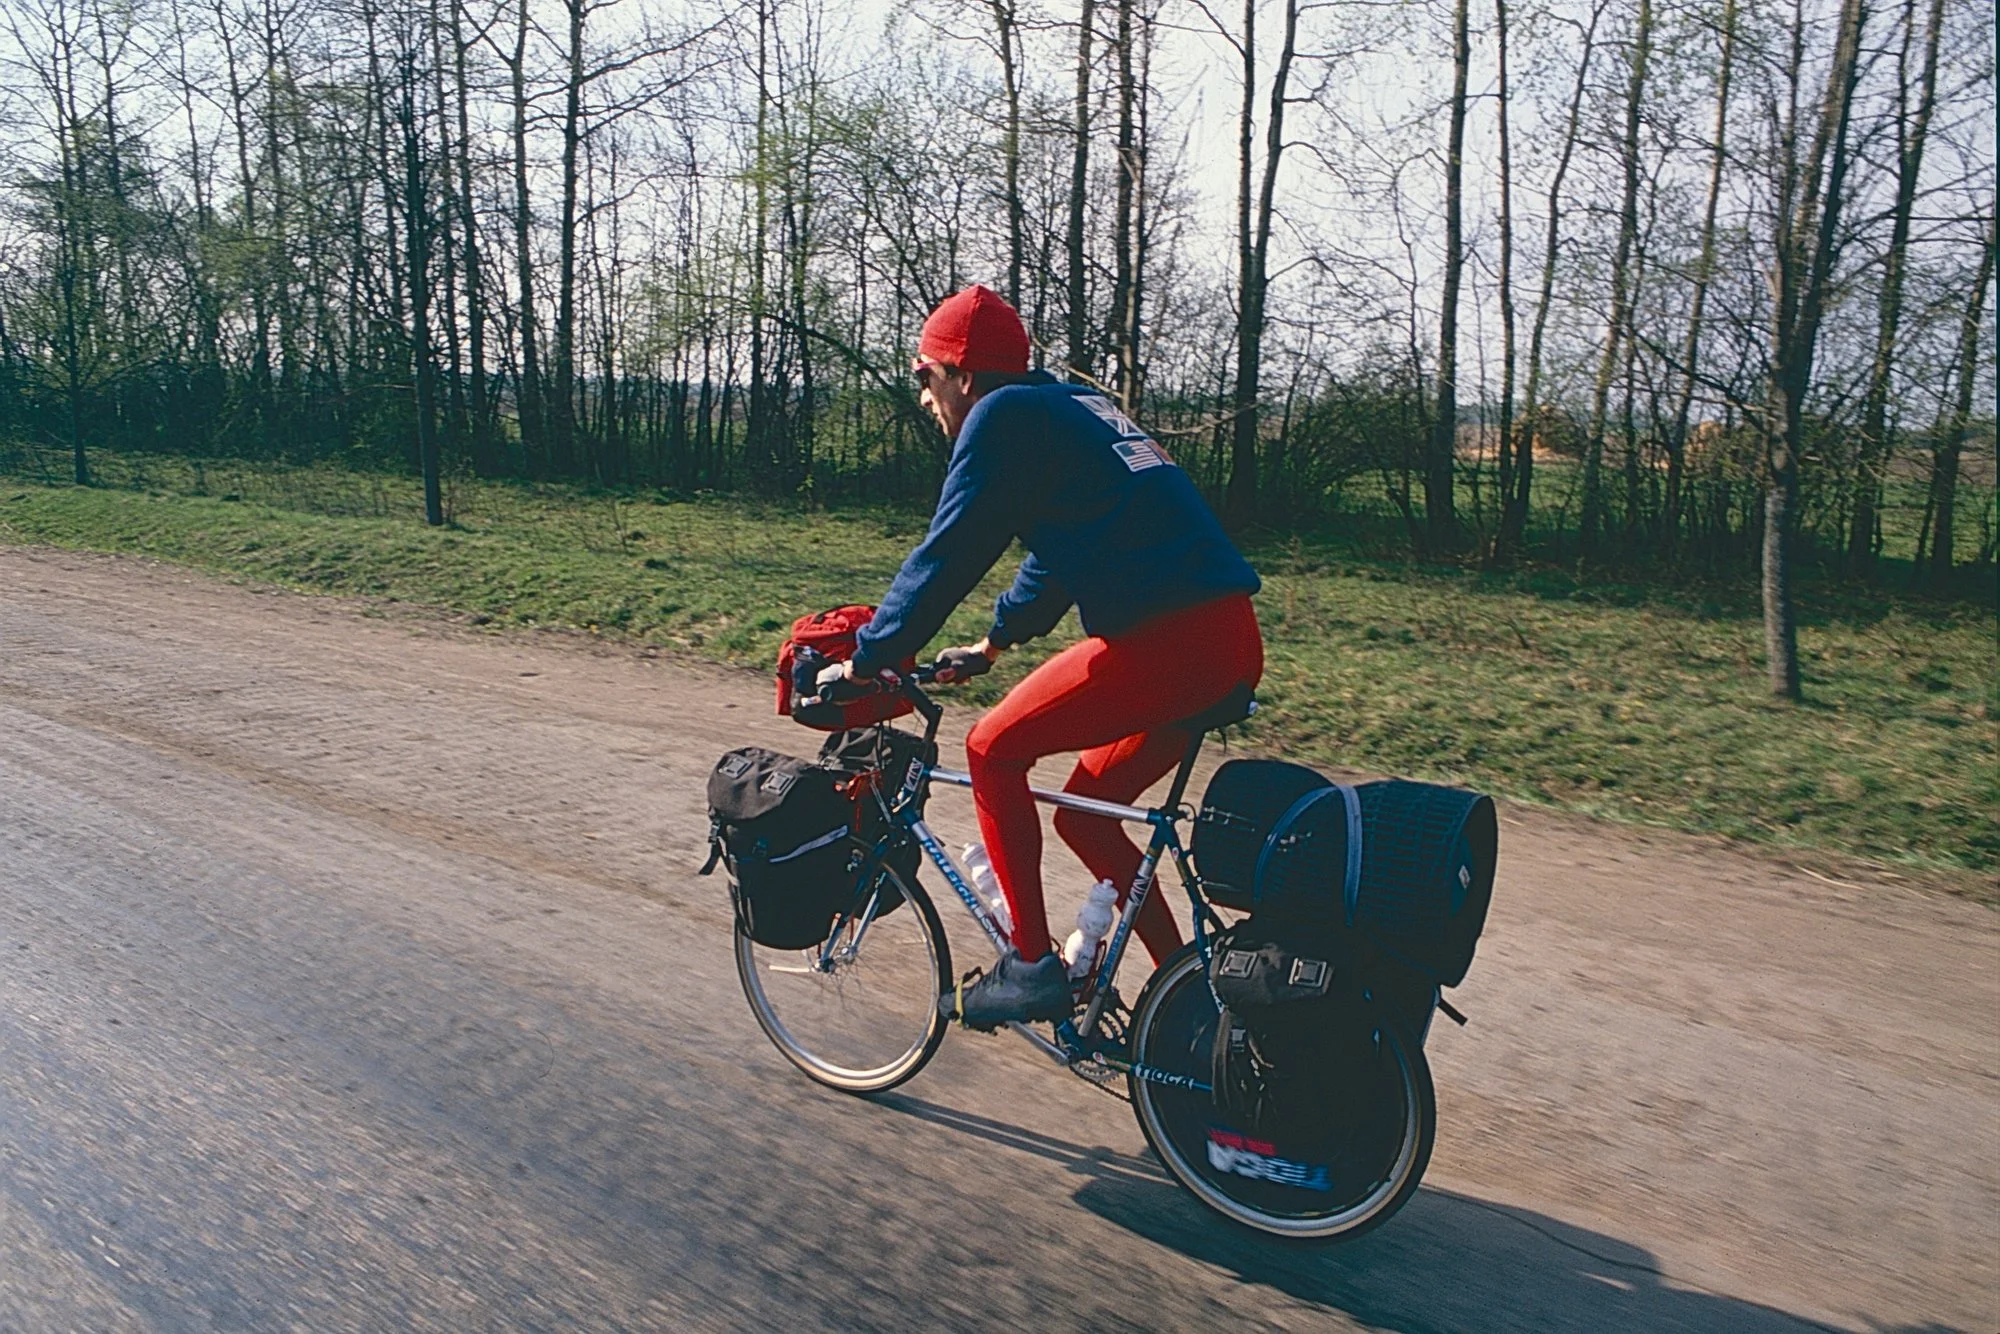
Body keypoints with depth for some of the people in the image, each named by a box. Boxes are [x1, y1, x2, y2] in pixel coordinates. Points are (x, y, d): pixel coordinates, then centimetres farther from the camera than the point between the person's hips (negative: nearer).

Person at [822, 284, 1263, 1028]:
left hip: (1168, 638, -10)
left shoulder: (1004, 417, -3)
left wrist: (865, 660, 4)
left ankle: (1032, 965, 7)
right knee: (1086, 815, 19)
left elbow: (947, 556, -6)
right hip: (1229, 639, 10)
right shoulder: (1069, 407, 24)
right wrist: (994, 643, 41)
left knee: (993, 749, 2)